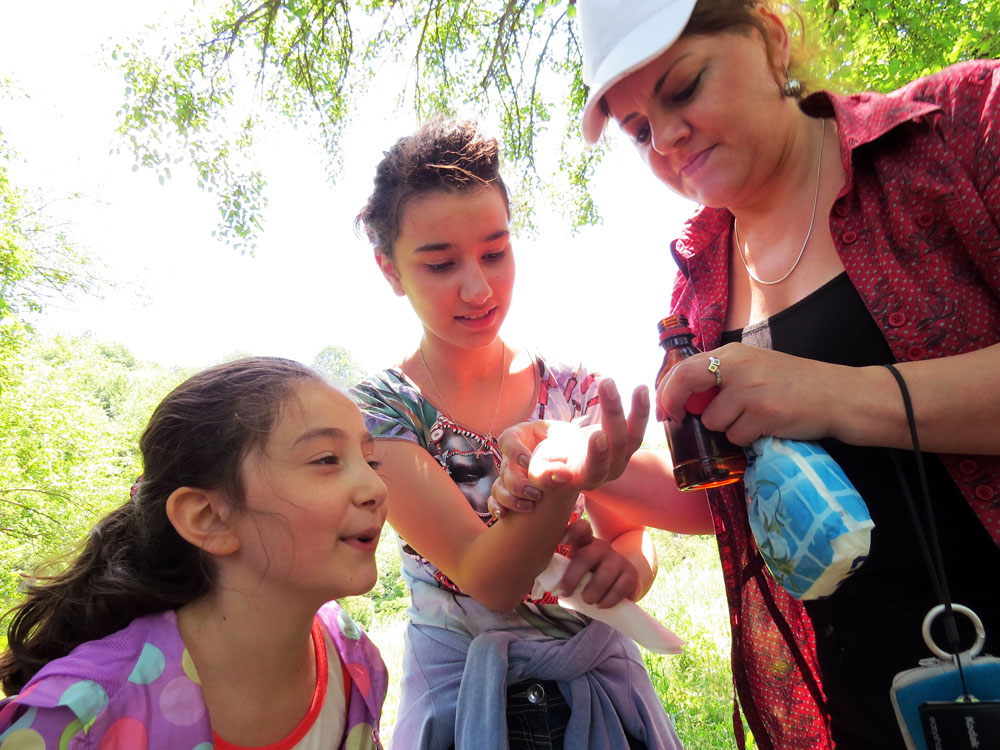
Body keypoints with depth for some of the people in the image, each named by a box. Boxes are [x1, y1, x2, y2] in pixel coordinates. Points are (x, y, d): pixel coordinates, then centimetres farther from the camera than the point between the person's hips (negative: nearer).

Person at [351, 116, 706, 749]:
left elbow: (634, 538, -2)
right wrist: (567, 479, -44)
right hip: (460, 699, -3)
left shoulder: (575, 390, -8)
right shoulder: (375, 410, -17)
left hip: (600, 682, 4)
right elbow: (486, 578, -26)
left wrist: (628, 562, -24)